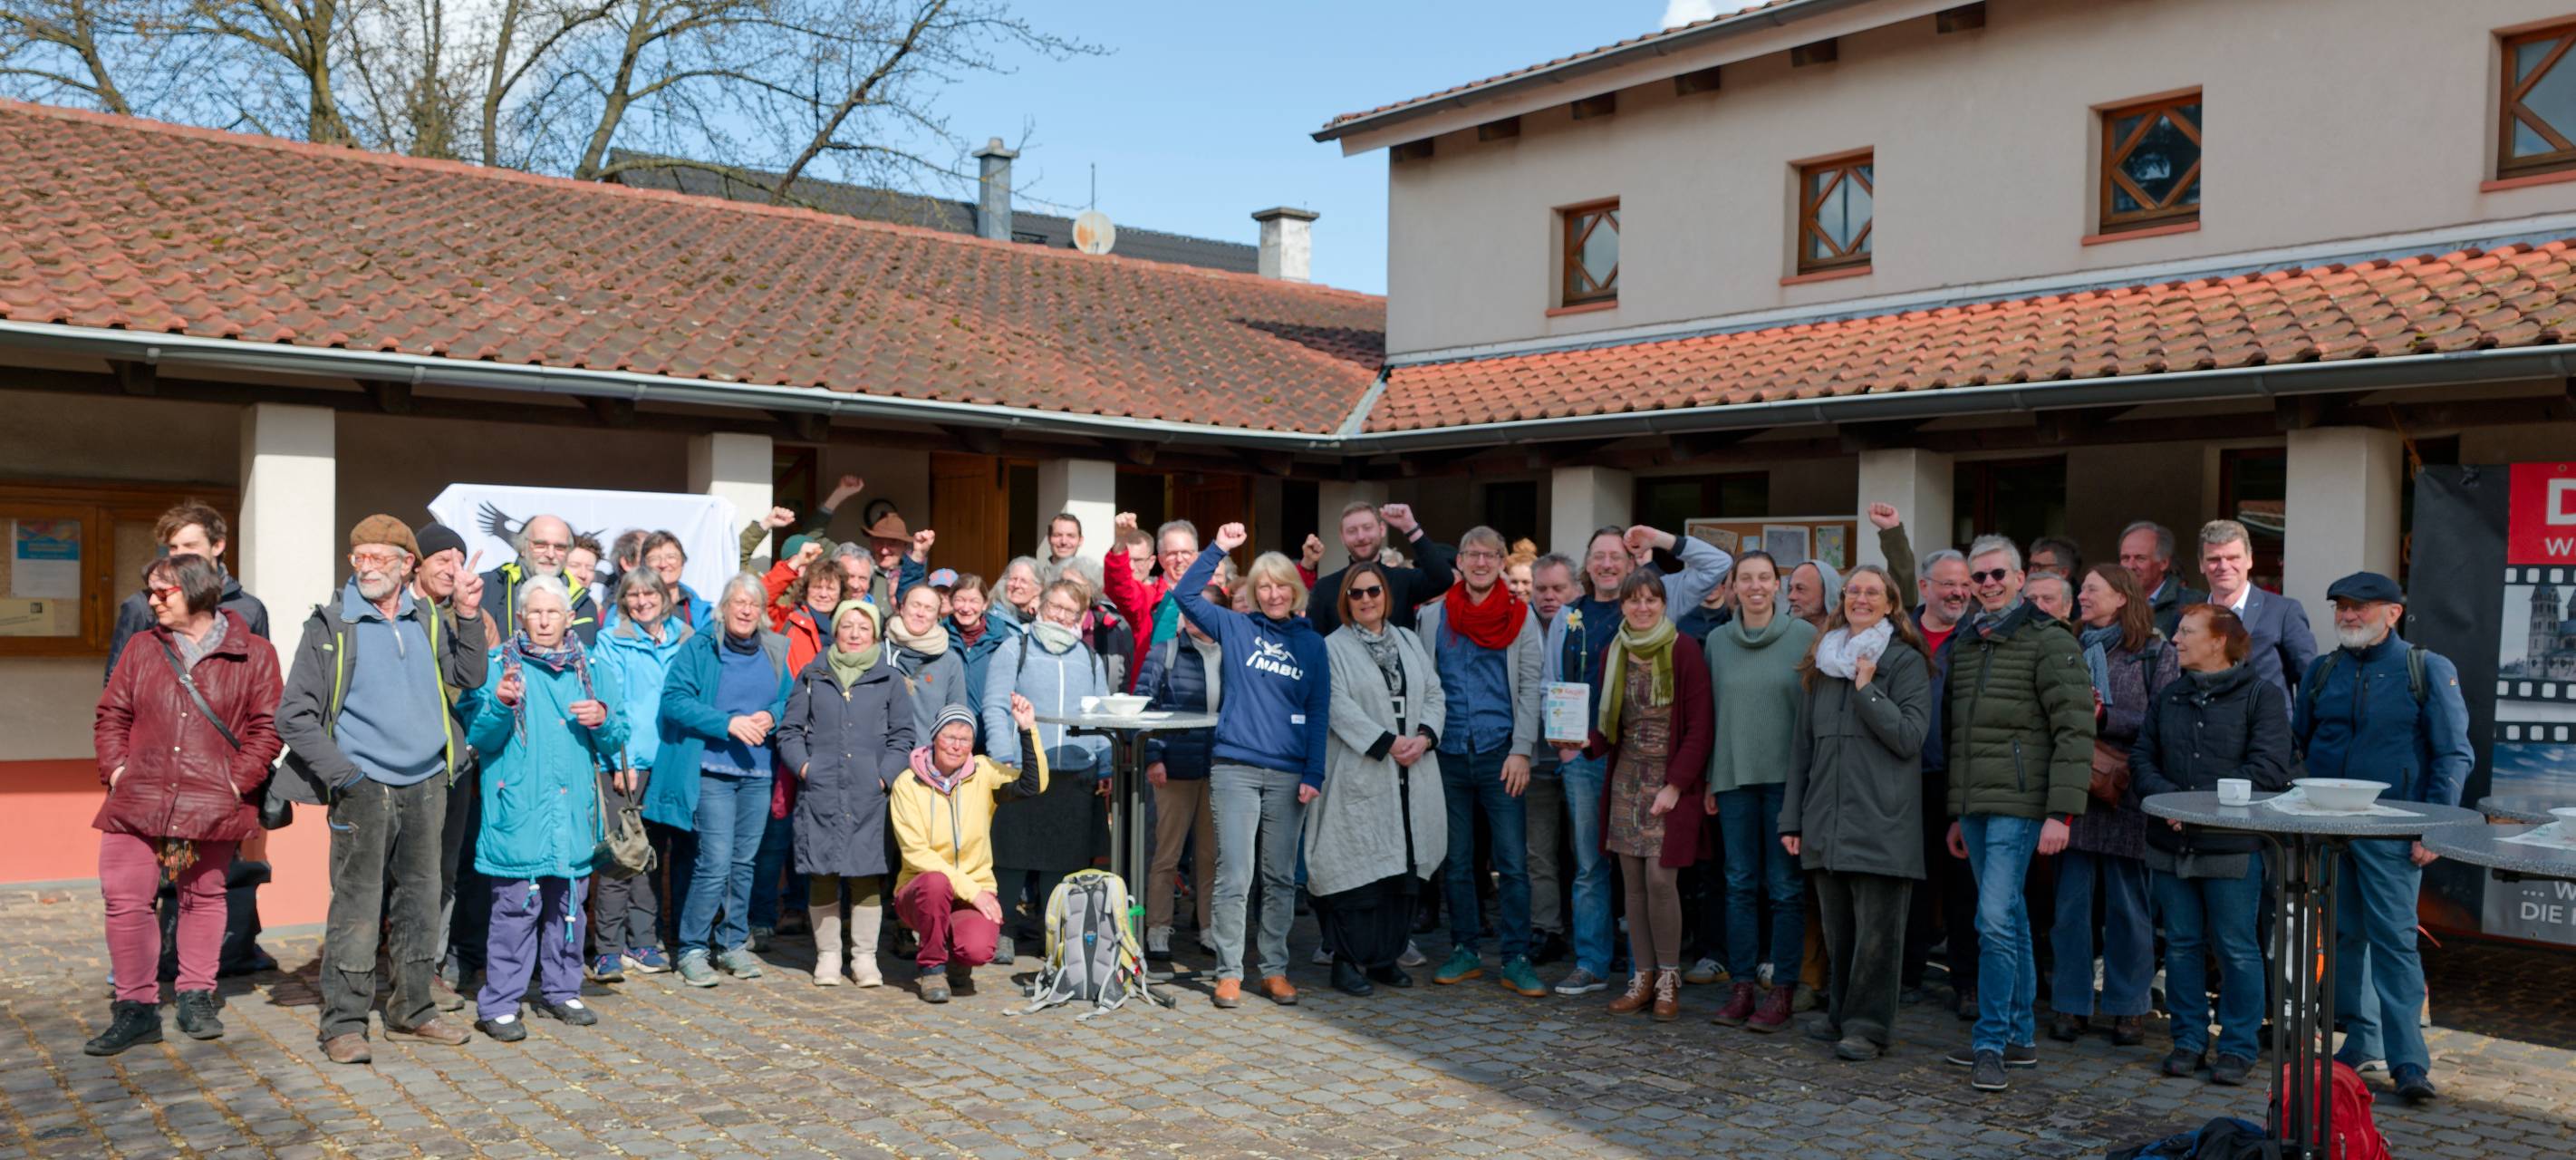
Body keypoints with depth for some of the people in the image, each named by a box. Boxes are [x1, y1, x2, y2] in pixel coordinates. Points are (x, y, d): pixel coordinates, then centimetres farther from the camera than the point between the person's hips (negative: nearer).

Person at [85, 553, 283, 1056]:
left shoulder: (253, 655, 1)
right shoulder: (142, 648, 11)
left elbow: (266, 726, 0)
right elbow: (111, 716, 14)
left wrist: (239, 779, -9)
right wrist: (115, 769, 0)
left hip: (213, 805, -2)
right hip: (137, 802, 2)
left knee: (204, 898, 9)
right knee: (125, 899, -4)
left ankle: (196, 998, 23)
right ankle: (137, 1008, 5)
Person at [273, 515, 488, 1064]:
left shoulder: (427, 621, 11)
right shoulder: (329, 627, -1)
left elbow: (469, 676, 11)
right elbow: (293, 715, -2)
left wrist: (468, 615, 1)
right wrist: (340, 773, -11)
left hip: (426, 783, 4)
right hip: (364, 787, -4)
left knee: (420, 900, 11)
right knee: (357, 905, -5)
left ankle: (412, 1010, 22)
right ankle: (343, 1024, 3)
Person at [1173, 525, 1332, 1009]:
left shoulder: (1311, 644, 9)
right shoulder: (1236, 628, 6)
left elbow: (1319, 713, 6)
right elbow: (1185, 595, -2)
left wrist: (1313, 775, -2)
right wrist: (1218, 550, -9)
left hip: (1288, 774, 2)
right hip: (1235, 767, -2)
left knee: (1281, 877, 8)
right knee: (1234, 876, -3)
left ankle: (1274, 969, 17)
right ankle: (1229, 973, 4)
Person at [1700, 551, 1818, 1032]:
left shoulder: (1805, 636, -2)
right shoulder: (1717, 640, 8)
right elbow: (1709, 712, 12)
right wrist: (1709, 779, 9)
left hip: (1786, 776, -3)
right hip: (1734, 776, 3)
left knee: (1786, 886, 0)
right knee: (1740, 884, 6)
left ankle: (1782, 991, 7)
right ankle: (1741, 986, 13)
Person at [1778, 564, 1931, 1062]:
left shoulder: (1906, 663, 0)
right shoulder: (1822, 662, 15)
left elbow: (1910, 737, -10)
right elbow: (1803, 744, 15)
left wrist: (1866, 690, -14)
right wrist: (1791, 817, 12)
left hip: (1881, 820, -5)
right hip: (1826, 819, 5)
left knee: (1876, 929, -3)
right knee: (1837, 927, 11)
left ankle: (1867, 1025, 4)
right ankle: (1841, 1014, 22)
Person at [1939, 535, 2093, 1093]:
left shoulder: (2050, 642, -7)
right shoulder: (1963, 645, 16)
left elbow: (2074, 732, -11)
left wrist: (2061, 812, -17)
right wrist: (1956, 814, 20)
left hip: (2018, 803, -7)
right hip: (1973, 805, 7)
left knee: (1996, 919, -13)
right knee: (2010, 918, 13)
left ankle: (1991, 1042, -4)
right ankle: (2021, 1036, 21)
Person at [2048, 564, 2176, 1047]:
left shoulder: (2155, 652, 2)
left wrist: (2106, 718, -12)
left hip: (2126, 791, -3)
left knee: (2128, 903, 3)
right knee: (2070, 900, 3)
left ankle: (2128, 1007, 14)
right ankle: (2070, 1004, 11)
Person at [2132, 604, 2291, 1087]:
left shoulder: (2261, 695, -4)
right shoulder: (2168, 696, 13)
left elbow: (2268, 769, -12)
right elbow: (2141, 757, 10)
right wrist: (2165, 798, -10)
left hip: (2233, 846, -5)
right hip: (2170, 843, 5)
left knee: (2236, 948, 2)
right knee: (2182, 944, 10)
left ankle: (2239, 1046, 13)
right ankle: (2189, 1039, 21)